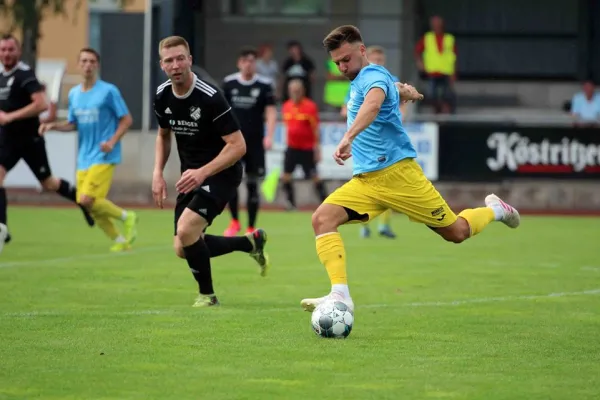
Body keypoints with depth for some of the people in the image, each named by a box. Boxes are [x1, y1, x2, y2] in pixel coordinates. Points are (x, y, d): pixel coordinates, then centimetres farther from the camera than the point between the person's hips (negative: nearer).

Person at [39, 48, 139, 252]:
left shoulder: (109, 91, -7)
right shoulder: (74, 94, 10)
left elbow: (126, 120, -4)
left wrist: (112, 142, -17)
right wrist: (53, 126, 0)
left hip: (103, 157, -7)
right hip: (84, 158, 7)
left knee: (87, 200, -19)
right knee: (89, 206, 3)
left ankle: (127, 217, 1)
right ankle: (120, 240, 16)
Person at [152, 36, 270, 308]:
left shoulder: (210, 97, -23)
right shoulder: (162, 96, -2)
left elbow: (238, 145, -23)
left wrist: (202, 172, -31)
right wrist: (158, 172, 4)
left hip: (221, 174, -8)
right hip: (191, 176, 8)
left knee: (186, 231, -25)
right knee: (182, 250, 5)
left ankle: (207, 294, -1)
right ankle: (251, 242, 26)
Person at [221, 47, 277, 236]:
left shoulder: (264, 85, -3)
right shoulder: (229, 83, 4)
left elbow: (271, 112, -6)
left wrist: (269, 136, -19)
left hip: (255, 142, -1)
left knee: (252, 184, 0)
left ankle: (251, 228, 9)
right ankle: (234, 222, 10)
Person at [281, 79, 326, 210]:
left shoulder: (310, 107, -10)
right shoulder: (286, 107, 5)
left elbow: (316, 130, -9)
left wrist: (317, 150, -11)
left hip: (307, 148, -5)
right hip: (292, 147, 5)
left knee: (315, 177, -4)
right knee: (286, 176, -2)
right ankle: (291, 203, 9)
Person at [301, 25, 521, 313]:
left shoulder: (373, 76, -12)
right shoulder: (357, 82, 16)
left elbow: (373, 104, -38)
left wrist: (348, 138, -52)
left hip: (396, 172, -8)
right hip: (365, 180, 8)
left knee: (455, 232, 1)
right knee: (322, 218, -16)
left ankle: (494, 210, 33)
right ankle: (340, 294, -24)